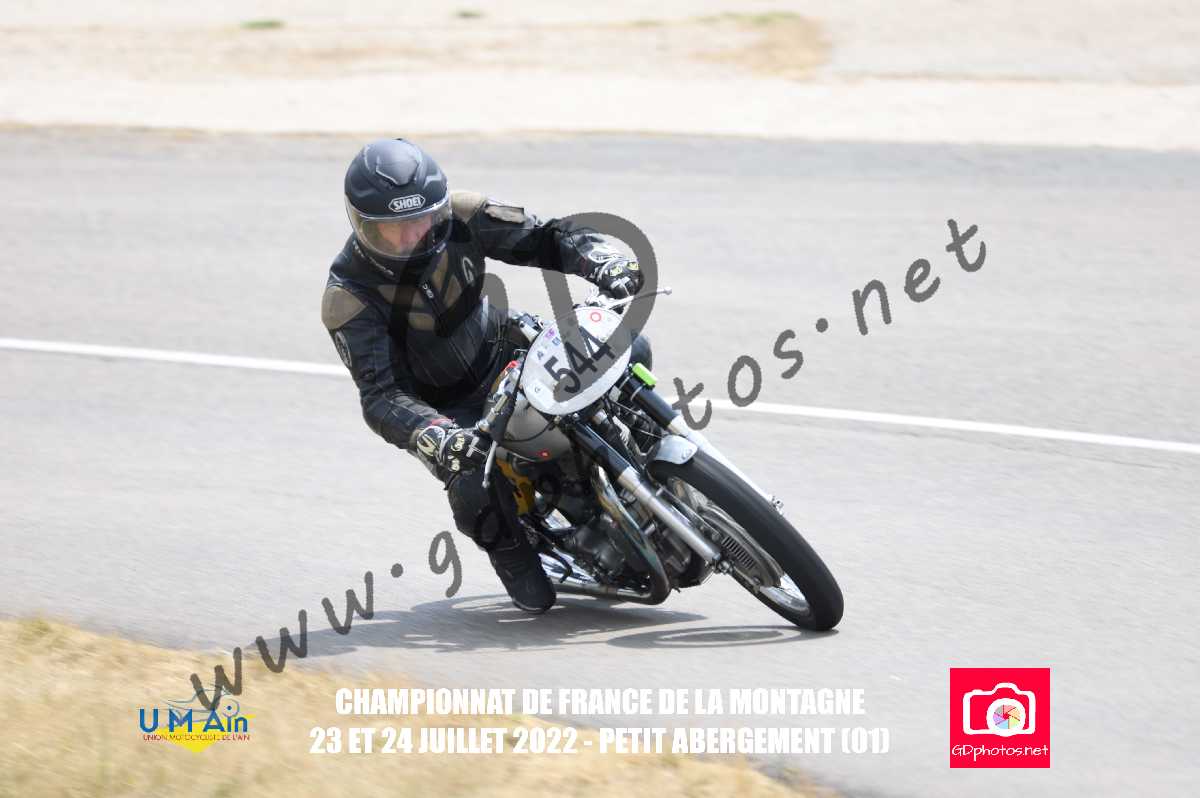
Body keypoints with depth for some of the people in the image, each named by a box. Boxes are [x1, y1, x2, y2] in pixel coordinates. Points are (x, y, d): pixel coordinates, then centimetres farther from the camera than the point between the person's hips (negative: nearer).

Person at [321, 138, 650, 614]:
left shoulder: (457, 216, -18)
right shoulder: (349, 297, -26)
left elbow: (543, 238, -15)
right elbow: (381, 396, -32)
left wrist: (605, 261, -37)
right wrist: (435, 439, -51)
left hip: (505, 353, 4)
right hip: (446, 409, -4)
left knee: (628, 348, -14)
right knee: (474, 494, -32)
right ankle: (510, 551, 3)